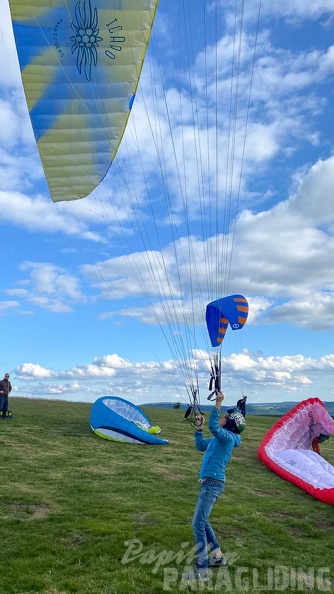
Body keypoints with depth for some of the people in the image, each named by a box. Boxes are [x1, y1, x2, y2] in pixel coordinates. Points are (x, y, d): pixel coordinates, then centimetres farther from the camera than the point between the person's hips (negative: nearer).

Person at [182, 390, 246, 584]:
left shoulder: (228, 437, -12)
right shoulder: (218, 438, 14)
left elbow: (213, 426, -33)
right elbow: (200, 445, 29)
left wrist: (218, 404, -31)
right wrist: (199, 427, 24)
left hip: (213, 483, -10)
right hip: (209, 482, 10)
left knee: (198, 524, -12)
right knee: (202, 521, 22)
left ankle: (201, 571, -7)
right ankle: (217, 556, 35)